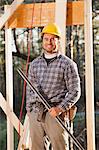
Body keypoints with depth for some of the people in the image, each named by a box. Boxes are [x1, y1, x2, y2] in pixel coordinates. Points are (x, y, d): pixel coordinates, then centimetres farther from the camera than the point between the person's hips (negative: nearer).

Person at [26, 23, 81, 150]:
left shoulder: (67, 64, 1)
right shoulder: (34, 64, 16)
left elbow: (75, 91, -1)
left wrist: (61, 108, -13)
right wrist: (29, 110, 13)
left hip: (54, 112, -4)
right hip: (35, 112, 5)